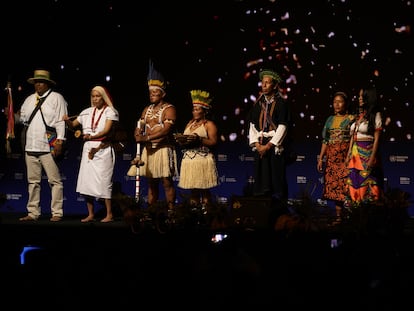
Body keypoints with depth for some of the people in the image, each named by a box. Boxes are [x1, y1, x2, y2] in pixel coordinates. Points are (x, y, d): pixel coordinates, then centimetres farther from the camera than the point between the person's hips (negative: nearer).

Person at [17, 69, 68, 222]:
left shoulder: (56, 98, 1)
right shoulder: (29, 99, 18)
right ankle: (33, 213, 15)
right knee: (33, 181, 9)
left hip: (48, 147, -6)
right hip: (30, 146, 6)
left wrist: (59, 142, -13)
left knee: (55, 180, -4)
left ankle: (57, 213, 0)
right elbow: (21, 118, 19)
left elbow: (61, 121, -5)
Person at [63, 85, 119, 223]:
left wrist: (91, 136, -29)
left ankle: (109, 214, 1)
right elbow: (73, 125, 16)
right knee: (86, 182, 2)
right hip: (88, 149, 5)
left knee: (103, 182, -7)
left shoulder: (110, 111, -1)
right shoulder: (87, 112, 14)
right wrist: (67, 120, -7)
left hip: (103, 150, -5)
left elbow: (106, 130, -14)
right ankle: (90, 214, 10)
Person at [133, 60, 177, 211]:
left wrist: (146, 137, -23)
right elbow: (139, 127, 12)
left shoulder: (169, 109, -6)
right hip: (148, 150, 7)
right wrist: (138, 135, -13)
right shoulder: (147, 109, 16)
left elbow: (166, 130, -19)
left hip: (163, 149, -7)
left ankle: (170, 211, 0)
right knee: (151, 183, 10)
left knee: (167, 182, -5)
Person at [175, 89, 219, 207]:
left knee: (204, 190, -4)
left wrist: (199, 140, -22)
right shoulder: (190, 123, 21)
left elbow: (214, 142, -11)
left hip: (203, 161, -6)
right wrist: (181, 140, -3)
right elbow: (183, 139, 20)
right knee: (192, 190, 7)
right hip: (189, 161, 6)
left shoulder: (209, 124, 0)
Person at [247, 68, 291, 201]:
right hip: (260, 147, 5)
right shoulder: (258, 103, 12)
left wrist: (268, 145, -13)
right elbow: (252, 125, 11)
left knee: (276, 179, -5)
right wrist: (256, 144, -3)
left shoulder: (281, 103, -4)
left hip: (275, 146, -4)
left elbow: (282, 127, -10)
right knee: (261, 179, 4)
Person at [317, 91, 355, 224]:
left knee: (345, 185, -11)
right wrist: (320, 158, 9)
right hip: (331, 156, 5)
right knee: (334, 186, 4)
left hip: (345, 155, -5)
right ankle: (338, 216, 9)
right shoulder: (330, 120, 15)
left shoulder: (351, 119, 1)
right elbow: (325, 140, 15)